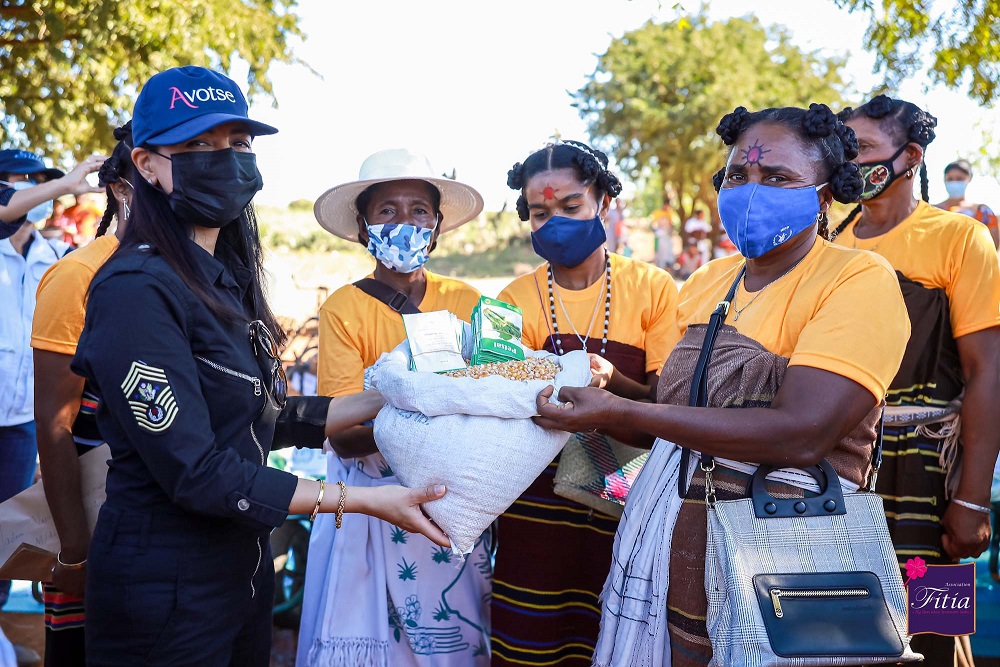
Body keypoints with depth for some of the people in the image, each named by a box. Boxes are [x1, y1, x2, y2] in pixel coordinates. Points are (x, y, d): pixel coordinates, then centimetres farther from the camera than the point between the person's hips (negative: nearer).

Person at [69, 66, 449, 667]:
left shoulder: (228, 281, 6)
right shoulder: (137, 290, -21)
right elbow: (195, 472, -23)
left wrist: (385, 401, 4)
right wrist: (363, 500, -20)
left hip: (244, 568, 8)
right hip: (165, 591, -8)